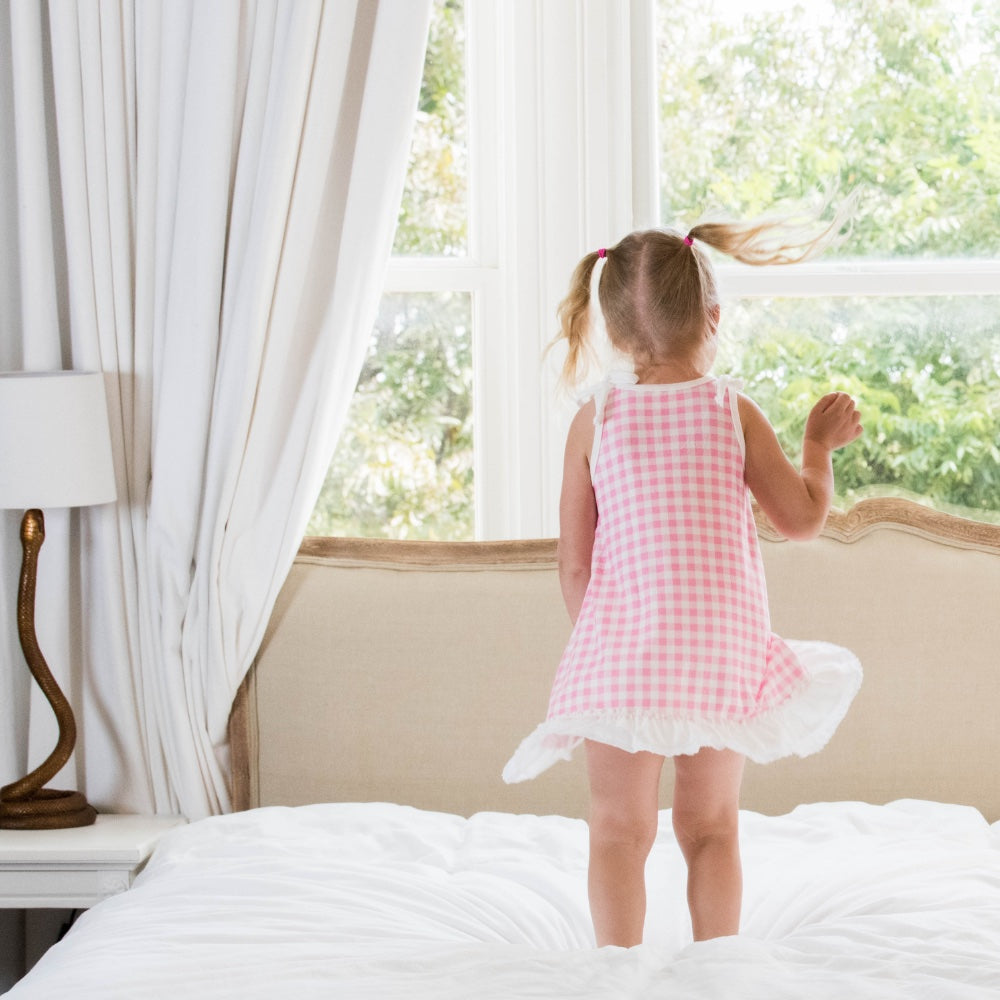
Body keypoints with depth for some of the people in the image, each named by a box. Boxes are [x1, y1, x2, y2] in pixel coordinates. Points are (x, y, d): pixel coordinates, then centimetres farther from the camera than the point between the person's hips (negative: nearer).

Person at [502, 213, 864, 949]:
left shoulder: (596, 418, -1)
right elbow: (803, 517, 3)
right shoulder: (733, 412, -3)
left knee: (620, 829, 6)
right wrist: (821, 443, 20)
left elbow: (574, 561, 2)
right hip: (721, 648, 1)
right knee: (712, 825, 13)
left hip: (620, 652, -1)